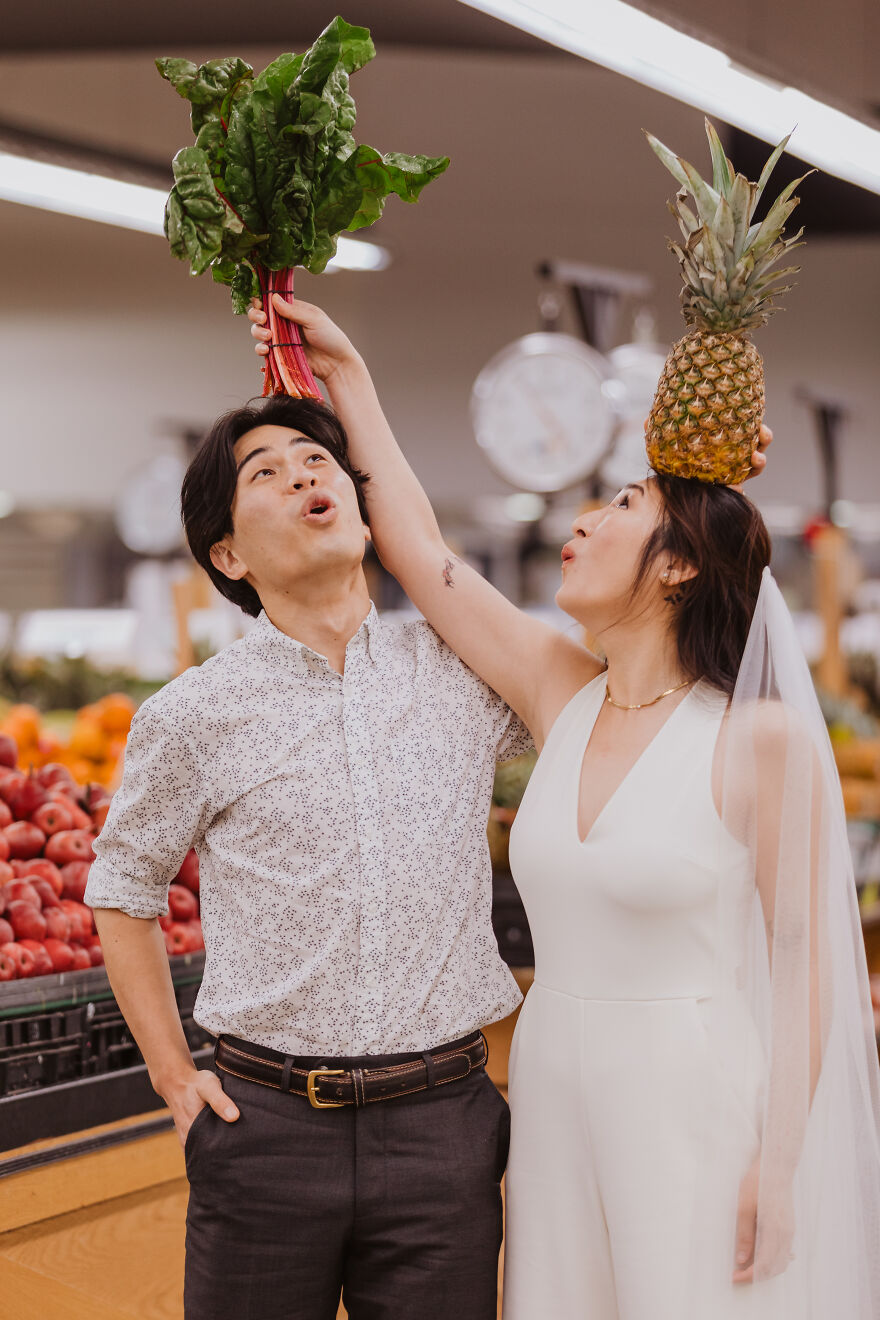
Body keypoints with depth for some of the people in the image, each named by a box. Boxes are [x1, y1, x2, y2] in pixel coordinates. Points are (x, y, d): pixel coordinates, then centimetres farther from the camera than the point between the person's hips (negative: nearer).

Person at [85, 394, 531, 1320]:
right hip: (268, 1129, -1)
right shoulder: (192, 717, -3)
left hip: (443, 1127, 1)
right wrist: (173, 1076, 5)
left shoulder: (463, 674, 2)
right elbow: (121, 892, 10)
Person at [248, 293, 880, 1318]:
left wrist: (779, 1167, -11)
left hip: (698, 1106, -5)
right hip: (552, 1090, 5)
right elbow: (417, 550, 5)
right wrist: (348, 378, 9)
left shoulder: (761, 737, -12)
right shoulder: (561, 695, 3)